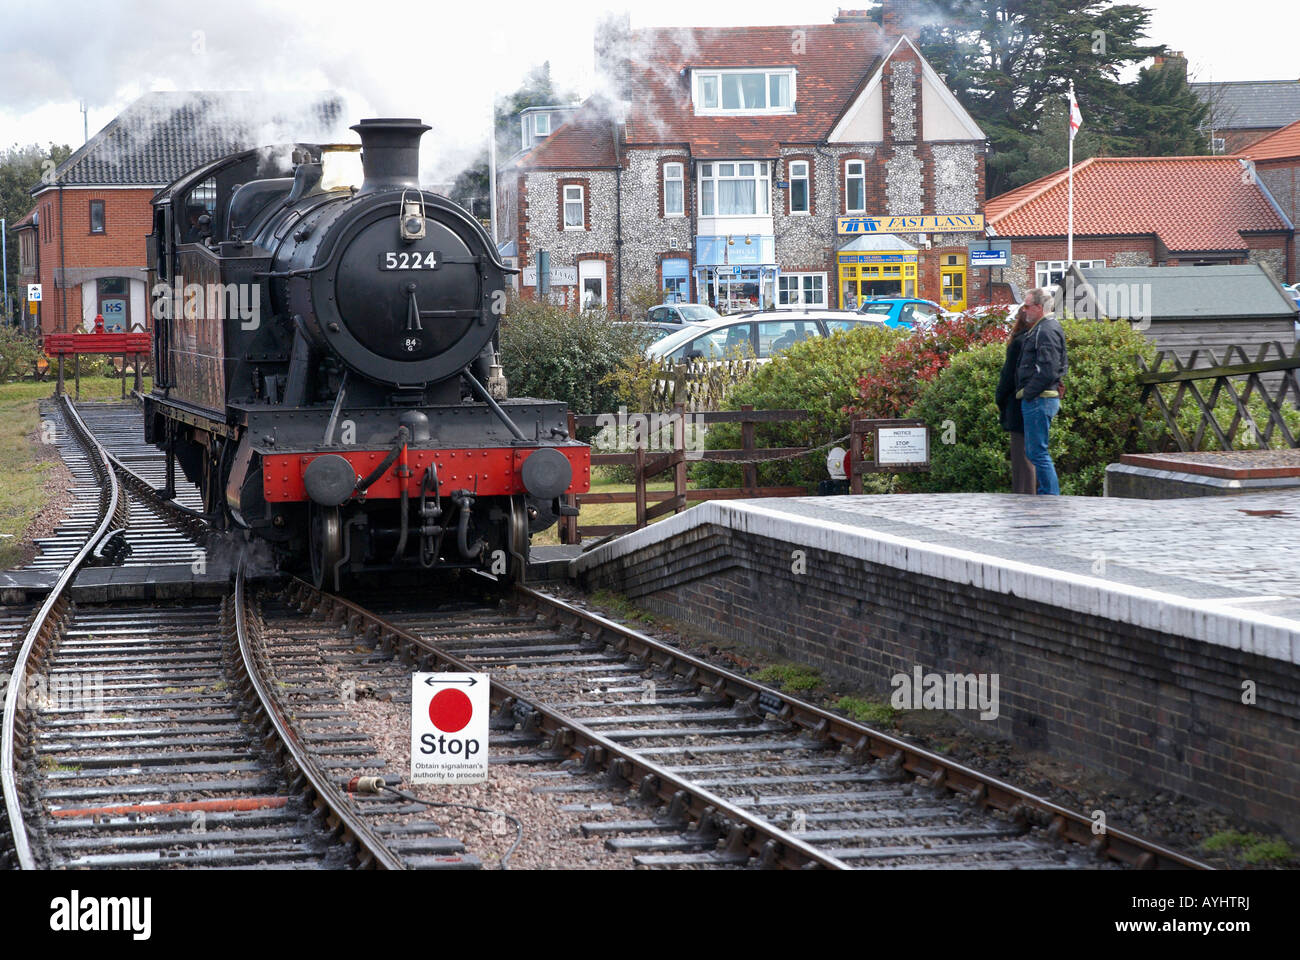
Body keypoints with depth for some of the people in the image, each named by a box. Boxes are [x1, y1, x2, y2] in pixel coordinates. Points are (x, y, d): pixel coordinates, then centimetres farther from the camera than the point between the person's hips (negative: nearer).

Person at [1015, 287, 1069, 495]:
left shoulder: (1046, 331, -14)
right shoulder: (1042, 329, 19)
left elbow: (1047, 371, -23)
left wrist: (1028, 394, -16)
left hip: (1038, 400, -11)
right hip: (1037, 400, 11)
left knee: (1037, 452, -9)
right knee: (1034, 452, 14)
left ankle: (1050, 494, -8)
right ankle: (1047, 494, 16)